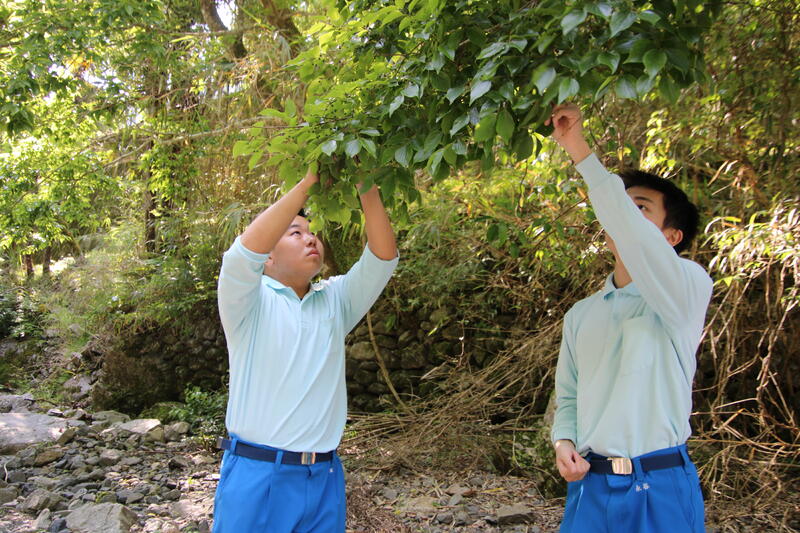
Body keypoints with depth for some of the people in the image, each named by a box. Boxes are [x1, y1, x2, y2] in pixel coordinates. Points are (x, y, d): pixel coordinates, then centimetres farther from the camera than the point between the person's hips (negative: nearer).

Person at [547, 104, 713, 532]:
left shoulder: (688, 287, -7)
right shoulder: (581, 315, 12)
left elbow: (631, 234, -26)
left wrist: (580, 152, -25)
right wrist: (564, 441, -2)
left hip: (659, 488, -5)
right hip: (589, 485, 5)